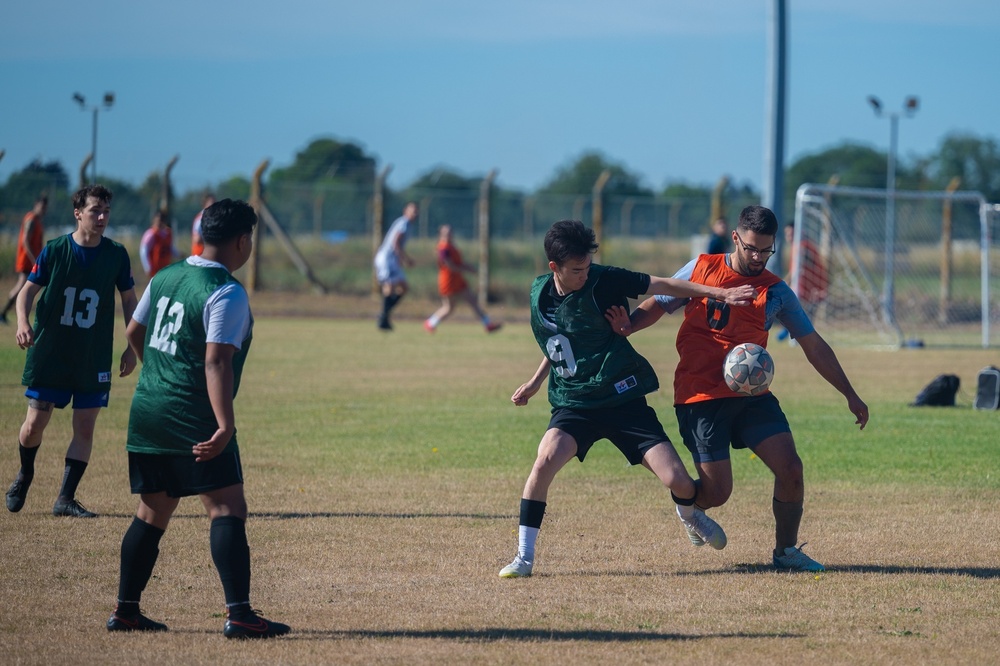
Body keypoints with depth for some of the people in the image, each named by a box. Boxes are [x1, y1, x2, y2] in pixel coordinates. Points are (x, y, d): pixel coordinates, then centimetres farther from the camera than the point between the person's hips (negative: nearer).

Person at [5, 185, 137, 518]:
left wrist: (133, 347, 6)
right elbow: (28, 290, 0)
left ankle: (66, 498, 6)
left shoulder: (116, 255, -1)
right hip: (49, 353, -1)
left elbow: (129, 299, 10)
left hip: (94, 358, 1)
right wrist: (23, 323, -20)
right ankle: (25, 475, 30)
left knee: (85, 427, -2)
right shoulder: (54, 250, -6)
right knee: (34, 424, 1)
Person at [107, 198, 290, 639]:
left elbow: (134, 333, 25)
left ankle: (125, 611, 18)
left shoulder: (165, 278, 11)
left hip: (146, 416, 8)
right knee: (227, 508, -9)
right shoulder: (226, 293, -13)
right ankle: (238, 614, -18)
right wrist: (225, 427, -27)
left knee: (152, 514, 16)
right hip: (194, 422, -8)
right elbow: (217, 361, -22)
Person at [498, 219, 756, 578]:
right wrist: (536, 381, 17)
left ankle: (688, 515, 32)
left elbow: (664, 286, -11)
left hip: (624, 401, -2)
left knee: (678, 481, -9)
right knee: (546, 458, -28)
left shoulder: (602, 282, -13)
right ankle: (524, 558, -16)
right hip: (574, 404, 2)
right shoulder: (539, 292, 1)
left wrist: (720, 293, -17)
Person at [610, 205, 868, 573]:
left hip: (751, 395, 3)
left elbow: (814, 345, 11)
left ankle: (786, 551, 8)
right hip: (700, 396, -3)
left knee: (790, 467, -14)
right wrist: (624, 324, -13)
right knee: (716, 493, -8)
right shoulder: (701, 269, 2)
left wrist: (849, 394, 9)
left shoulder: (776, 291, 6)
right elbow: (656, 305, 9)